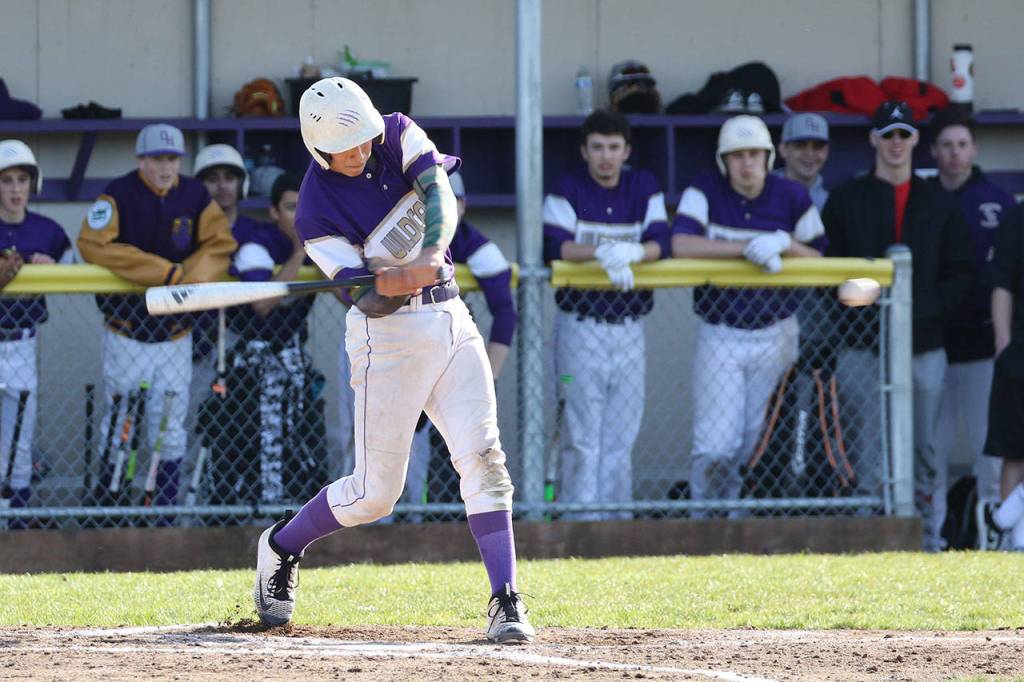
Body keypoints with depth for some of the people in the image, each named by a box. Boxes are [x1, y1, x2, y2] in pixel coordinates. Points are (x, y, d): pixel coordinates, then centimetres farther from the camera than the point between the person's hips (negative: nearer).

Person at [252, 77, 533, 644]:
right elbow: (366, 299, -17)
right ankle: (280, 548, 25)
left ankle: (506, 602, -10)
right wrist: (387, 285, -41)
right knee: (375, 492, -1)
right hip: (386, 336, -4)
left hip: (449, 320, 4)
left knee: (483, 459, -10)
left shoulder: (398, 135, 0)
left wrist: (428, 259, -35)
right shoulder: (316, 210, -11)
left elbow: (440, 197, -16)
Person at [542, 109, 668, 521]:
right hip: (580, 328, -3)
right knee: (582, 436, -5)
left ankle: (617, 522, 9)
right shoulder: (567, 190, -1)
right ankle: (579, 523, -4)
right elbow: (552, 246, -15)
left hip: (629, 328, 3)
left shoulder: (644, 188, 8)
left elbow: (661, 242, -4)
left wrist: (631, 254, -25)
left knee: (621, 436, 4)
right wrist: (601, 252, -29)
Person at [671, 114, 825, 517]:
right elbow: (679, 245, -19)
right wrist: (745, 248, -24)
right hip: (719, 336, -2)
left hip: (776, 336, 2)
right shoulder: (705, 191, -4)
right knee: (716, 448, -9)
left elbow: (818, 261, 4)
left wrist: (784, 245, -17)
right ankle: (702, 522, 11)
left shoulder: (792, 197, 1)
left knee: (758, 445, 2)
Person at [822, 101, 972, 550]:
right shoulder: (845, 201, 9)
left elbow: (959, 274, 10)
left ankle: (924, 537, 9)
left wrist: (929, 308, -6)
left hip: (924, 347, 2)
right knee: (869, 451, -7)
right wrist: (857, 307, -10)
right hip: (864, 348, -2)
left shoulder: (939, 205, 13)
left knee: (923, 449, 4)